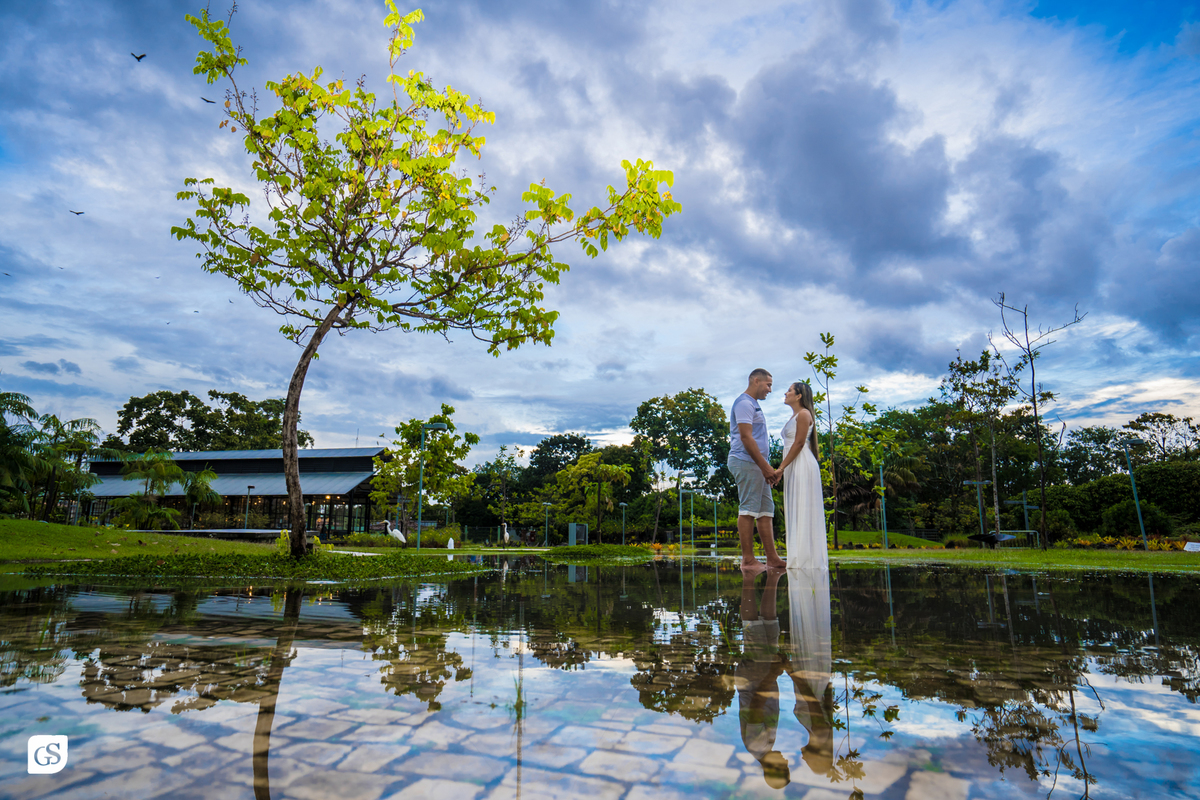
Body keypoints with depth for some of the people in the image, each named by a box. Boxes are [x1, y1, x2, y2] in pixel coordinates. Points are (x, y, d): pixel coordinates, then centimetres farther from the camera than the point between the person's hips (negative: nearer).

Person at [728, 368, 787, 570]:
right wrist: (765, 466, -19)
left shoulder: (753, 404, 23)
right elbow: (746, 437, -19)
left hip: (756, 465, 11)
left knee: (766, 510, 9)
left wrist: (766, 467, 20)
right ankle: (748, 559, -5)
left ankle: (772, 557, 11)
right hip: (746, 463, -11)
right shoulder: (744, 403, -10)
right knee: (748, 510, -8)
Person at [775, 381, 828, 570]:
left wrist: (781, 468, -16)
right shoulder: (794, 416, 20)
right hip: (793, 468, 10)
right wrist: (782, 469, 14)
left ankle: (809, 559, -4)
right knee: (795, 511, 9)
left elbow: (799, 443, -14)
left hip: (802, 465, -9)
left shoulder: (803, 414, -7)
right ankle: (799, 558, 13)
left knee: (803, 510, -8)